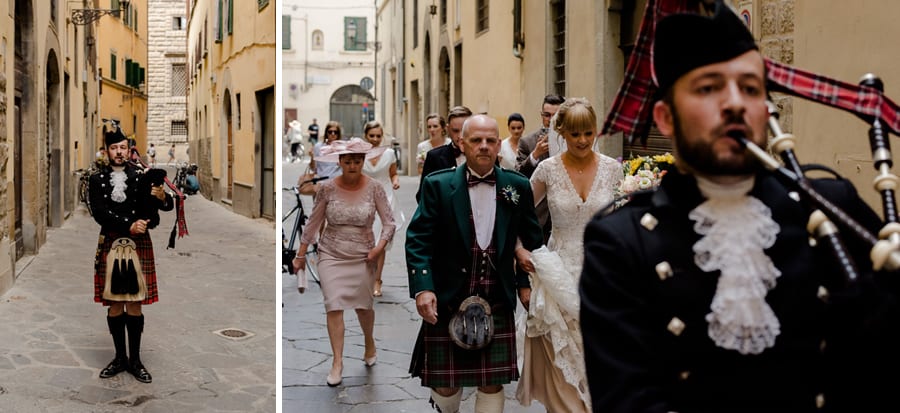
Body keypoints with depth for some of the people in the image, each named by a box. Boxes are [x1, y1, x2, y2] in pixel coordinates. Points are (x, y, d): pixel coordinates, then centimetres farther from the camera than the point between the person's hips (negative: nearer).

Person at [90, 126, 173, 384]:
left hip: (138, 246, -1)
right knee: (115, 305, 6)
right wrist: (129, 226, -19)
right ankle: (120, 358, 18)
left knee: (134, 305, 3)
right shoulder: (97, 179, 4)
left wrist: (163, 198, -27)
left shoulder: (142, 177, 3)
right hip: (111, 245, 1)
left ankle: (135, 360, 11)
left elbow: (168, 206, -3)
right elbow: (100, 213, -8)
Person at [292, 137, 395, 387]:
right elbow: (314, 223, 2)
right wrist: (301, 254, 6)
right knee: (333, 306, -9)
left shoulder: (374, 188, -8)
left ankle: (370, 343, 40)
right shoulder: (327, 188, -7)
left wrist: (381, 245, -20)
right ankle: (337, 362, -3)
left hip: (362, 256, 0)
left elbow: (389, 223, -4)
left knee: (363, 305, 10)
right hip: (331, 254, 0)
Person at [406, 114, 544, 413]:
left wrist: (526, 282, 5)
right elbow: (418, 240, -7)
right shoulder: (438, 185, -3)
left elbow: (532, 240, 13)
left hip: (498, 304, 2)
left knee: (492, 385, 3)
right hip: (446, 302, -1)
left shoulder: (518, 187, 3)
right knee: (445, 384, 7)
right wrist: (422, 287, -18)